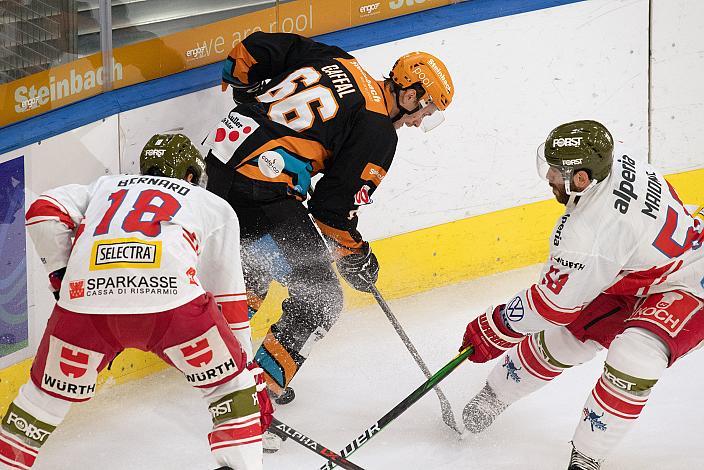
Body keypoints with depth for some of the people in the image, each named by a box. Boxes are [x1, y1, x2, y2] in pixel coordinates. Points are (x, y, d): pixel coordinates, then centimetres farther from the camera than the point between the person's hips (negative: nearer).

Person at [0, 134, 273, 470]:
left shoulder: (105, 187, 34)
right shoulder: (215, 207, 30)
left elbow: (44, 212, 16)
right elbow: (228, 297, 29)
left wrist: (61, 274, 23)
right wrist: (248, 369, 32)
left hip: (84, 301, 2)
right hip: (171, 301, -2)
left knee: (51, 392, 24)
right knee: (229, 380, 20)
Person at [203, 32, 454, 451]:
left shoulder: (332, 60, 16)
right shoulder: (378, 131, -5)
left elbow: (256, 48, 15)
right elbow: (334, 204, -7)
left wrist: (247, 93, 28)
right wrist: (356, 256, 8)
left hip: (224, 149, 9)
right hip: (263, 192, -9)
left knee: (254, 260, 34)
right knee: (319, 300, 0)